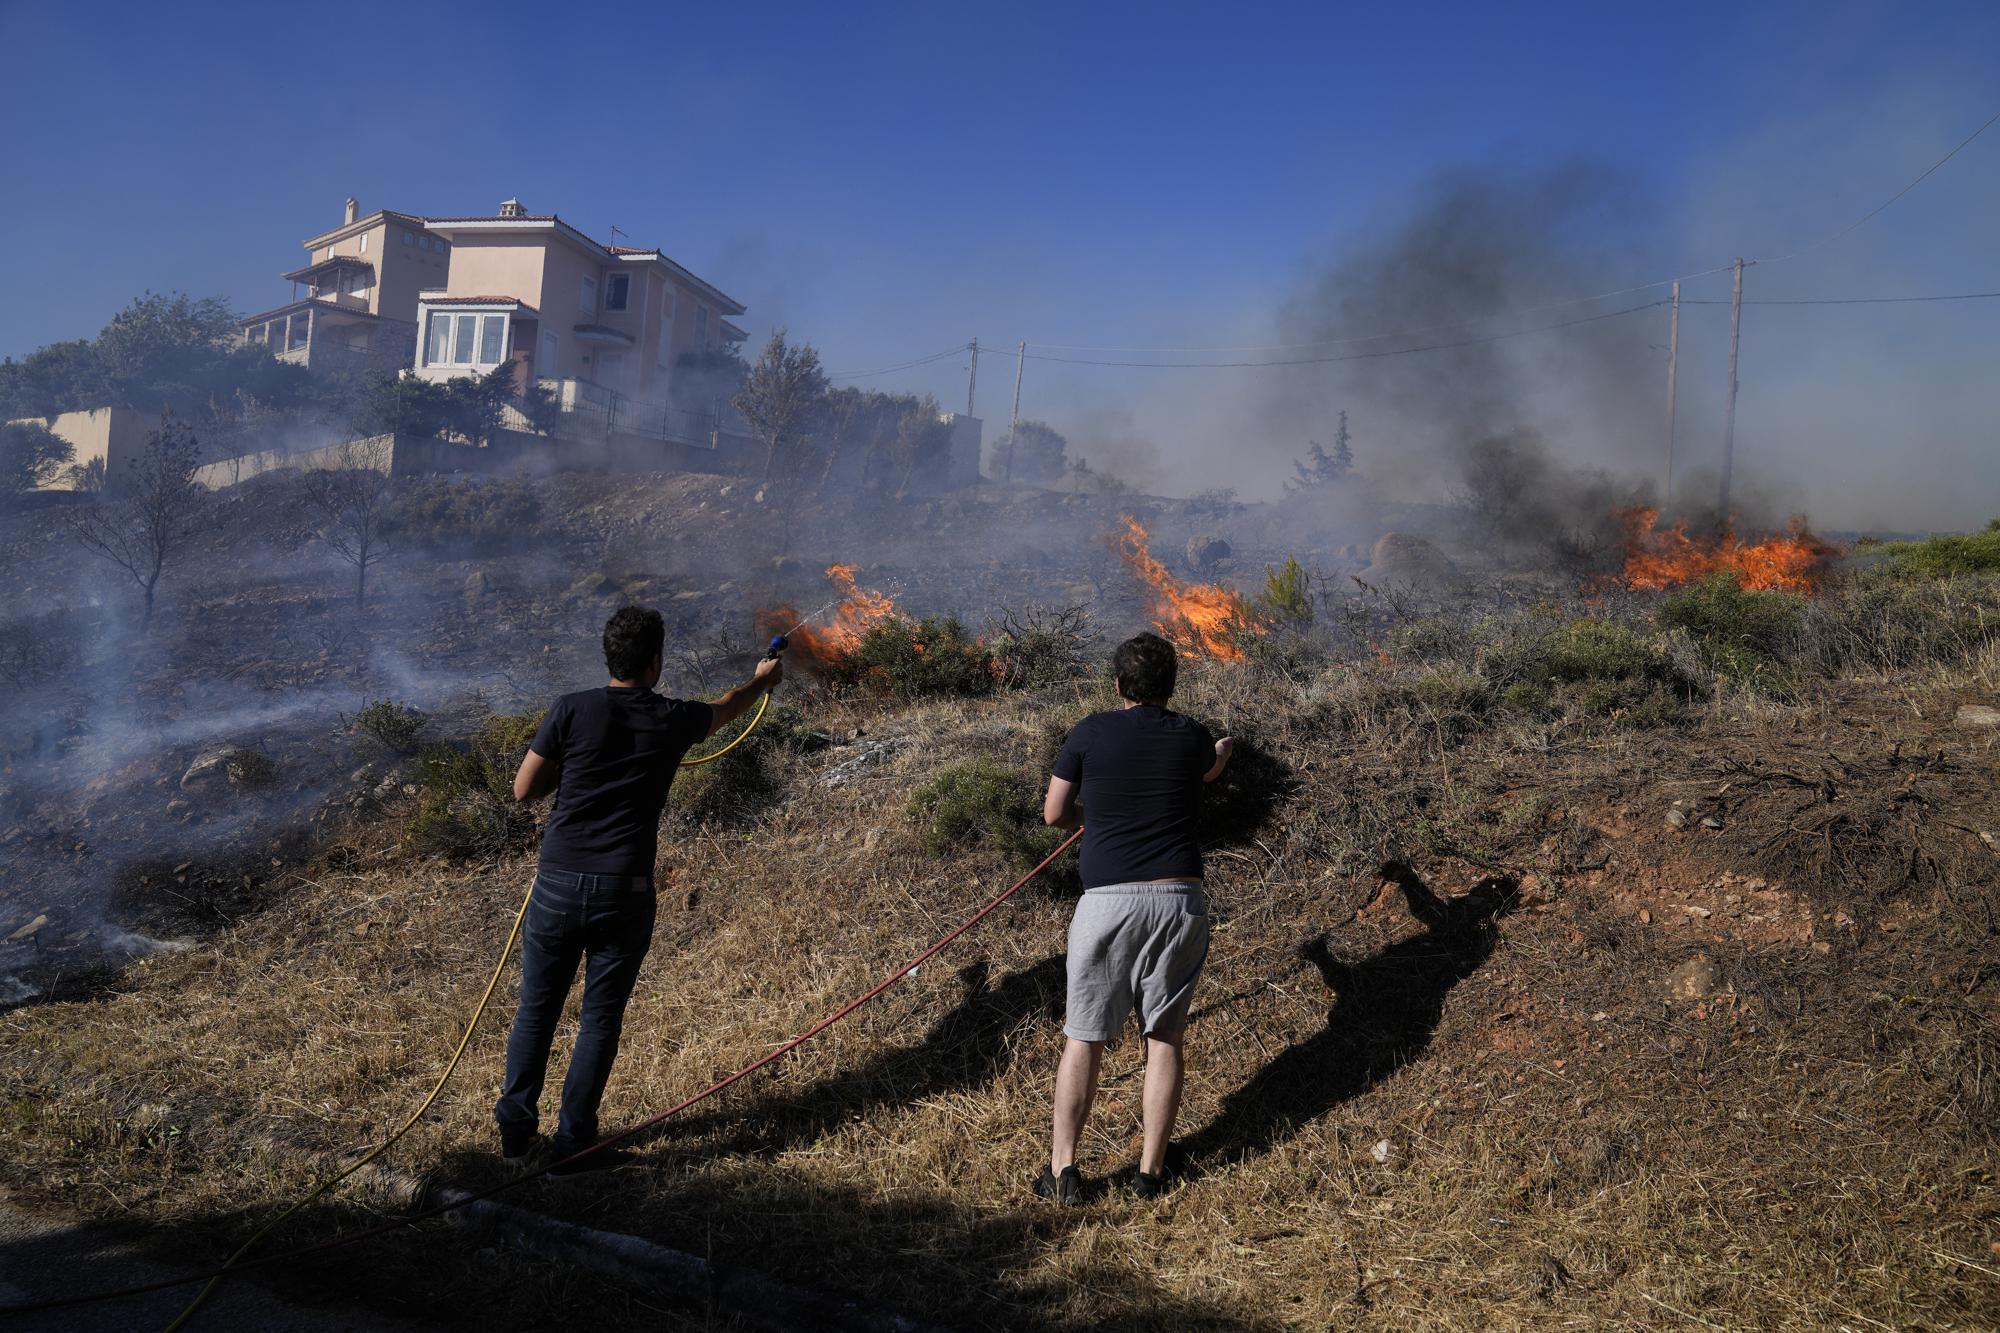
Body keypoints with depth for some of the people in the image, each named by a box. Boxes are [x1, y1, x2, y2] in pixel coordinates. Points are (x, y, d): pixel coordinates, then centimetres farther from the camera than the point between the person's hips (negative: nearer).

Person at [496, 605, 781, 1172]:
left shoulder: (572, 710, -5)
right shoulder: (673, 720, -1)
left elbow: (524, 790, 1)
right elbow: (724, 709, 22)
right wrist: (763, 680, 42)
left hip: (558, 886, 1)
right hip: (623, 893, -1)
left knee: (536, 1010, 15)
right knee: (600, 1020, 10)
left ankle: (516, 1129, 23)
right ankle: (573, 1143, 17)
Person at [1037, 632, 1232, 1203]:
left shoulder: (1090, 733, 0)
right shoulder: (1190, 736, 7)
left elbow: (1054, 814, 8)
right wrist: (1224, 749, 56)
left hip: (1109, 900, -2)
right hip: (1179, 898, 2)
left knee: (1083, 1039, 7)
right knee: (1165, 1037, 11)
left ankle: (1063, 1169, 10)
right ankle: (1152, 1169, 16)